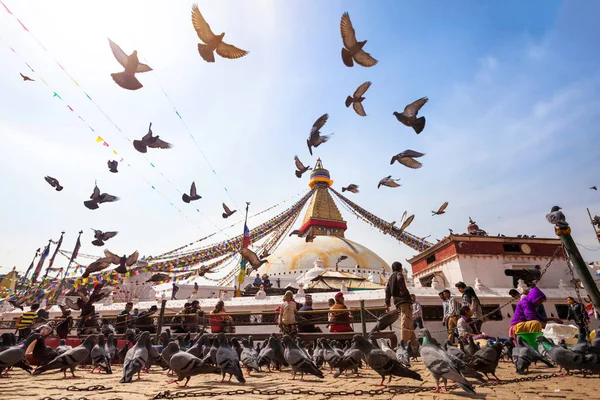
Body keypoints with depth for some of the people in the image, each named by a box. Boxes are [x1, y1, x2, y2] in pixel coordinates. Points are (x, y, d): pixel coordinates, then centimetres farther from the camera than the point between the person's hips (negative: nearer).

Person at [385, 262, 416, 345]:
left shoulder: (390, 278, 26)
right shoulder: (399, 274, 6)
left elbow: (387, 291, 17)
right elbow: (400, 279, -21)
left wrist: (387, 304, 12)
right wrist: (403, 290, -15)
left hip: (398, 302, 8)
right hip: (404, 300, -8)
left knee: (409, 323, 14)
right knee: (406, 323, -15)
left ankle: (414, 343, 16)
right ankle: (404, 344, -25)